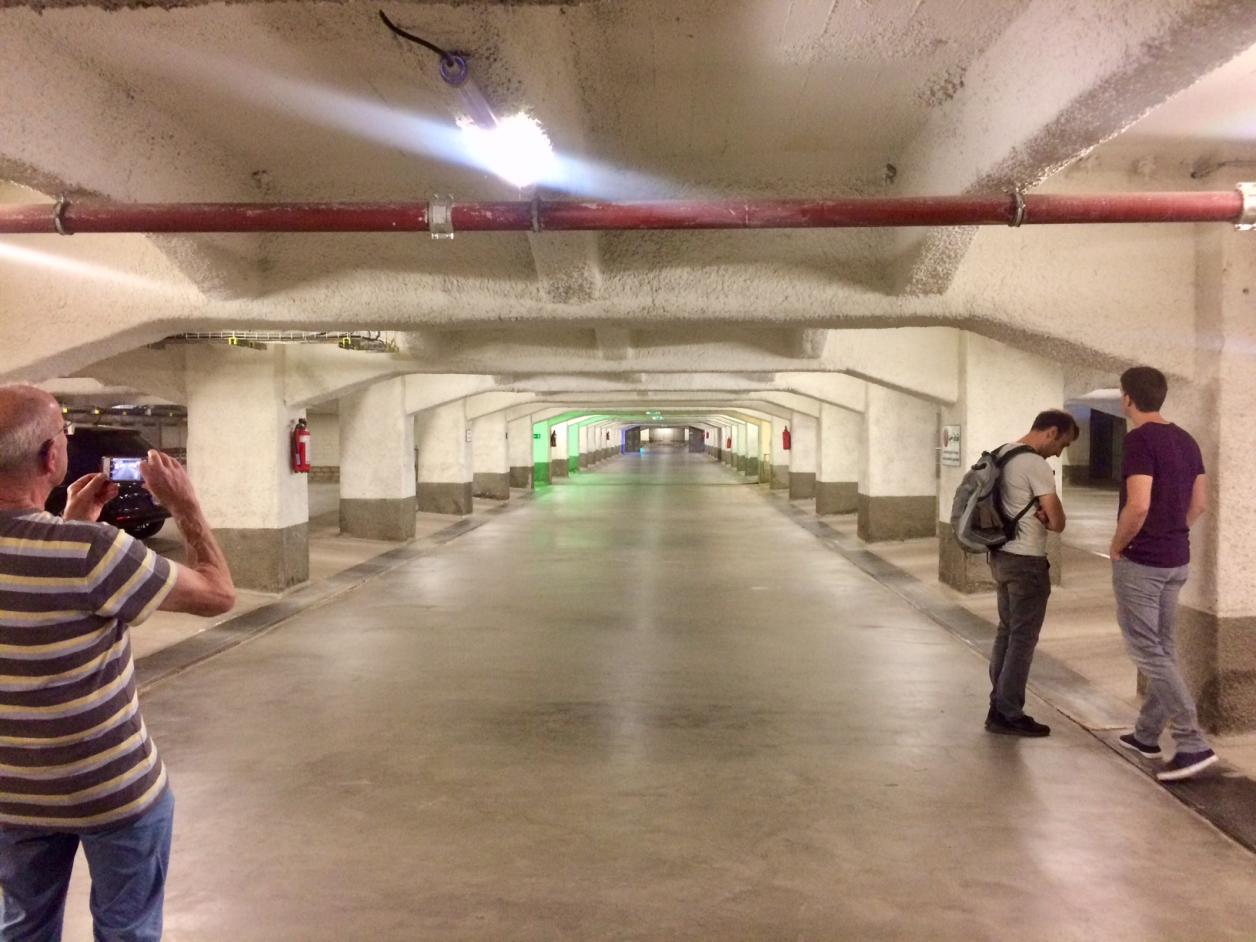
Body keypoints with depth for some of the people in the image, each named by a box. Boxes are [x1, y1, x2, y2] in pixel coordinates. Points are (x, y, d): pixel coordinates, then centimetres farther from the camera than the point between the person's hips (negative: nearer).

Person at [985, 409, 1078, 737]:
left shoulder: (1002, 453, 10)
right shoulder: (1036, 465, -19)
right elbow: (1058, 523, -17)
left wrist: (1038, 514, -4)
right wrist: (1045, 516, 3)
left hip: (1001, 556, 9)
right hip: (1026, 563, -9)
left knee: (1006, 632, 15)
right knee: (1023, 639, -1)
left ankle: (998, 707, 21)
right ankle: (1009, 715, 5)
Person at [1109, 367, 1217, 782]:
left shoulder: (1140, 439, -18)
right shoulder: (1186, 440, 9)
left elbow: (1138, 506, -25)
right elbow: (1199, 504, 13)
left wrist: (1116, 546, -11)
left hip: (1140, 561, -9)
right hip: (1176, 560, 9)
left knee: (1146, 650, -3)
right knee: (1162, 646, 14)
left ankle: (1193, 743, -8)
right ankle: (1147, 733, 25)